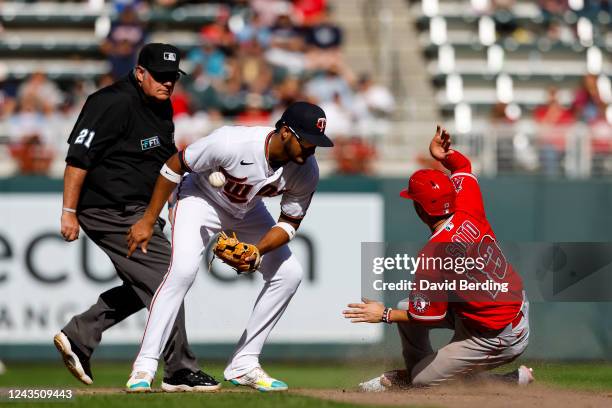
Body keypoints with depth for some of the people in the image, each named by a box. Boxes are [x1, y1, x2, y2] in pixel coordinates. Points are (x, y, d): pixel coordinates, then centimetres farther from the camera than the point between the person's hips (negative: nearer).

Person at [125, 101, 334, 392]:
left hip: (248, 210, 6)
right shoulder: (231, 143, -39)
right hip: (202, 200, -6)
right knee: (182, 270, -26)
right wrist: (148, 221, -20)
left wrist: (257, 253, -30)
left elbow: (290, 223, -11)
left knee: (289, 273, -3)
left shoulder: (307, 171, -24)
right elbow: (174, 166, -25)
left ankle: (243, 364, 5)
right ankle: (144, 366, -22)